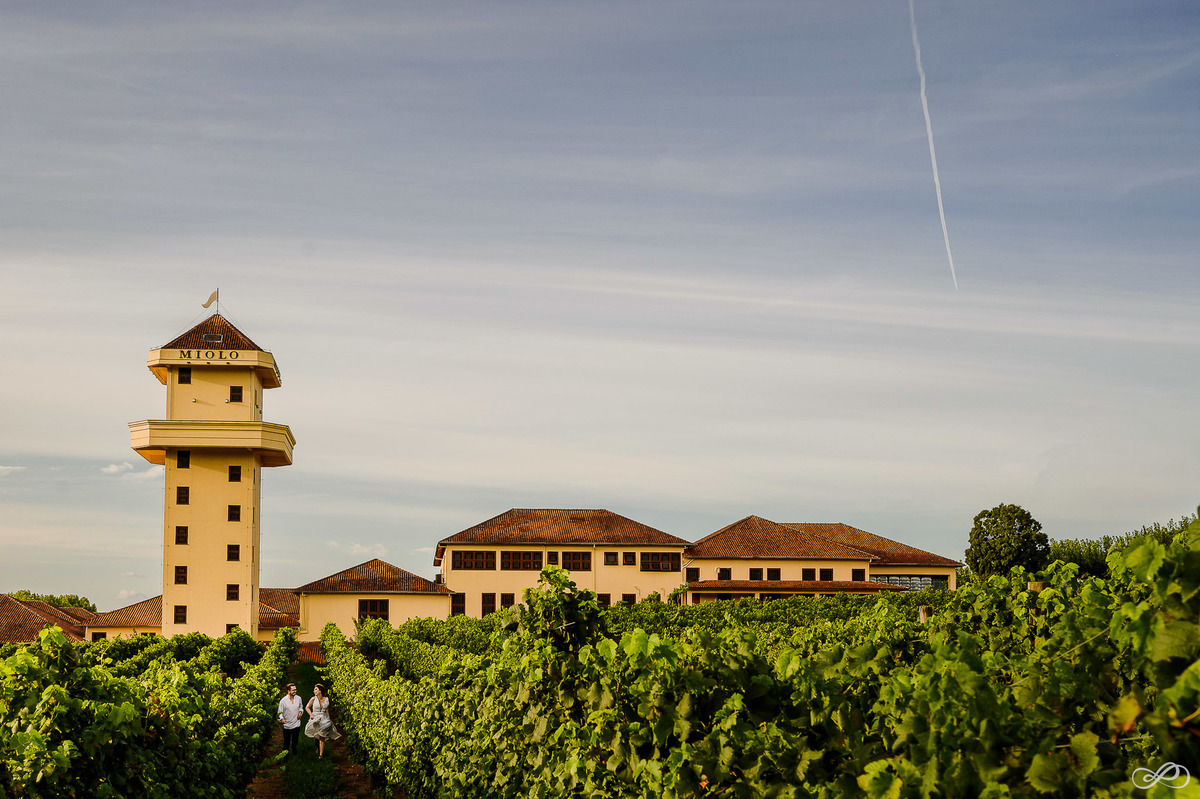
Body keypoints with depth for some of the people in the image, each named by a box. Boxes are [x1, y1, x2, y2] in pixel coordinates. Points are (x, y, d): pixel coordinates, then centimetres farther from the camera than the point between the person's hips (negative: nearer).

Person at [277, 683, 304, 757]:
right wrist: (282, 718, -28)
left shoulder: (298, 698, -1)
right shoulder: (283, 701, -13)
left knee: (295, 742, 16)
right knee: (286, 743, 7)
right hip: (287, 725, -3)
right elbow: (280, 712, -8)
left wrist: (300, 712, -3)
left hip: (296, 725, 3)